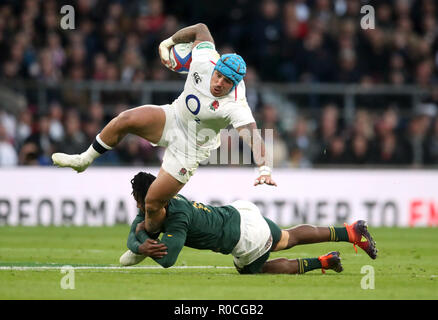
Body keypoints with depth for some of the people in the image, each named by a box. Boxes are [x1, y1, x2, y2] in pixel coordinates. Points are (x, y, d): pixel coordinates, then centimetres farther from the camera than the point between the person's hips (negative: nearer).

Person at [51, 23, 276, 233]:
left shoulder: (235, 106, -33)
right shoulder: (205, 60, -19)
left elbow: (254, 136, -43)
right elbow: (200, 30, -1)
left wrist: (264, 168, -56)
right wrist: (167, 43, 4)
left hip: (191, 148, -5)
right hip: (174, 117, 5)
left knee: (153, 203, -6)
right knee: (125, 120, -19)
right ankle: (84, 160, 3)